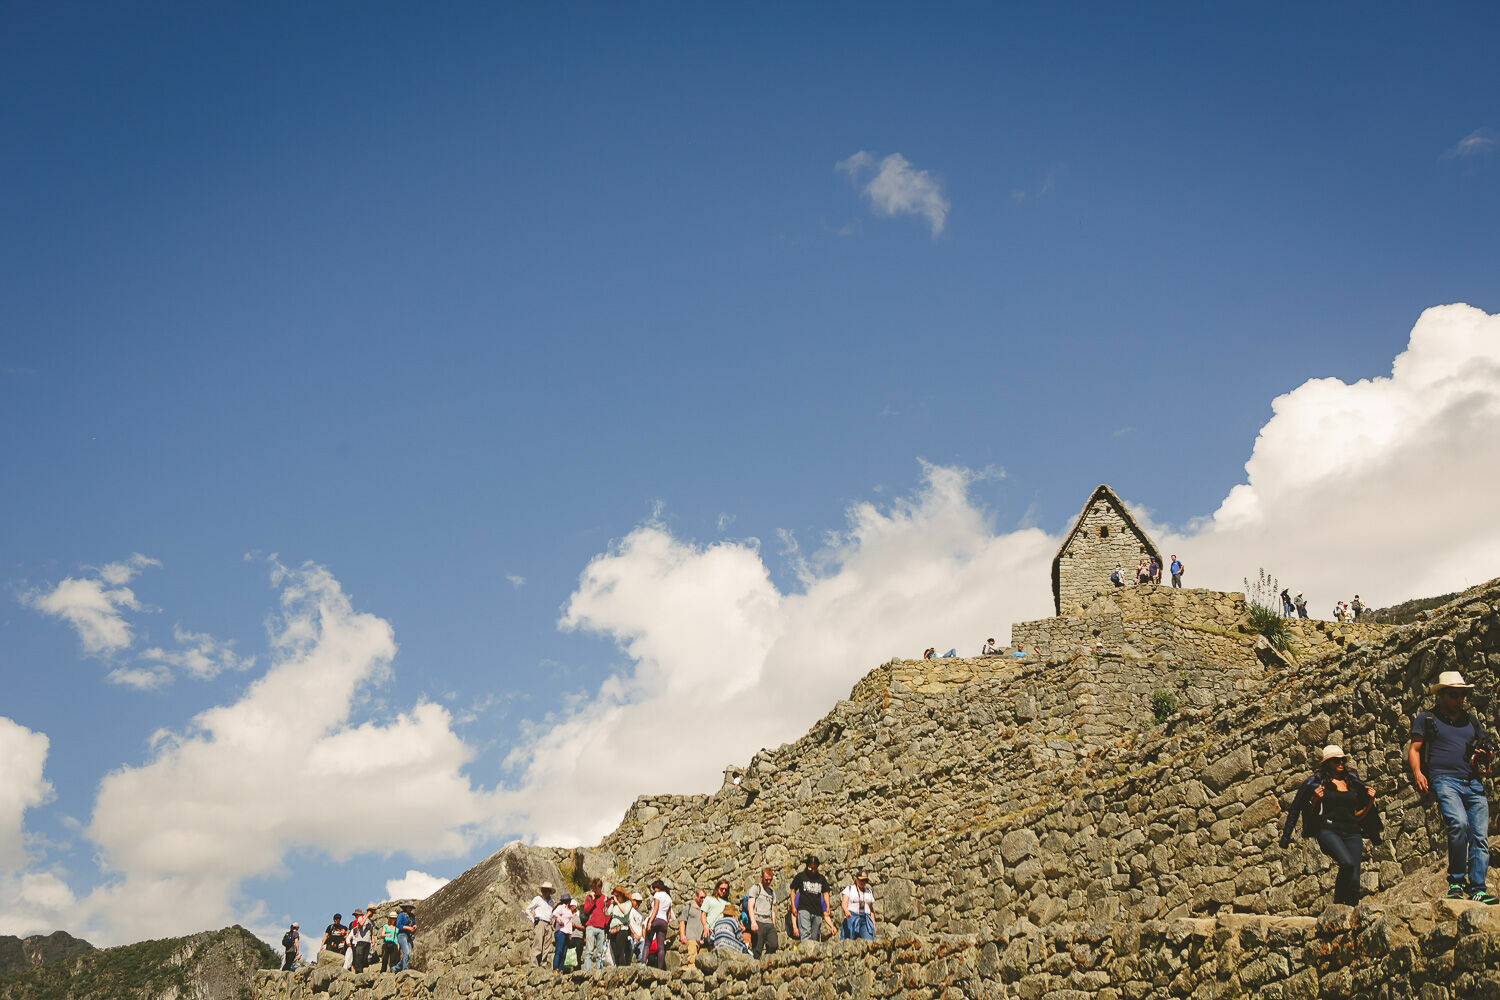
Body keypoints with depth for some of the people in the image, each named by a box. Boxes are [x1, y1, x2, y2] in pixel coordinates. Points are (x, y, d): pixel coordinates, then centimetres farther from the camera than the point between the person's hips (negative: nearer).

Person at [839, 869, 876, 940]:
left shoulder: (869, 892, 21)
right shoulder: (849, 889, 10)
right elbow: (843, 903, -4)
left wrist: (874, 924, 13)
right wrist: (846, 911, -26)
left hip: (866, 920, 2)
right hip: (852, 918, -2)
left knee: (869, 941, -17)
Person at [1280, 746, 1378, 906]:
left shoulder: (1353, 783, 22)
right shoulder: (1317, 781, 9)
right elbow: (1310, 814, 9)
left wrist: (1370, 801, 11)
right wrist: (1315, 799, -9)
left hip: (1352, 833, 4)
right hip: (1328, 830, -4)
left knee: (1354, 881, -13)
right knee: (1347, 863, -31)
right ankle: (1337, 903, -15)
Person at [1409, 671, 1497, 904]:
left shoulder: (1471, 722, 25)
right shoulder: (1426, 718, 13)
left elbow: (1489, 751, 29)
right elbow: (1414, 749, 10)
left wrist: (1487, 755, 4)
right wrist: (1417, 773, -9)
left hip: (1474, 783, 5)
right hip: (1444, 780, -5)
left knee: (1481, 836, -7)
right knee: (1459, 823, -28)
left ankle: (1477, 890, -5)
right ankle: (1456, 881, -16)